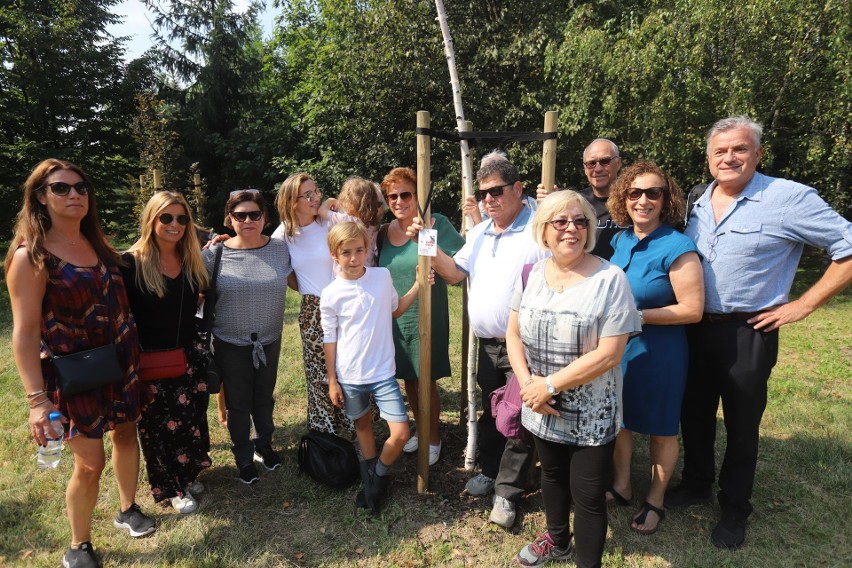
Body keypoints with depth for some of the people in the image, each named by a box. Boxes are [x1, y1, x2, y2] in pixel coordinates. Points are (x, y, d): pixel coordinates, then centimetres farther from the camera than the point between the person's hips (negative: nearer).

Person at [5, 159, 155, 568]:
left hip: (121, 362, 6)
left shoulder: (97, 244, 4)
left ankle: (128, 510, 41)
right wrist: (37, 399, -23)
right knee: (90, 462, 1)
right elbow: (25, 332, -19)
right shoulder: (31, 256, -15)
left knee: (126, 433, 18)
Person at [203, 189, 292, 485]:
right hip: (230, 344, -2)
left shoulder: (281, 249, -7)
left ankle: (264, 445, 45)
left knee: (264, 398, 20)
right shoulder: (214, 253, -11)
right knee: (238, 404, 13)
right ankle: (244, 458, 34)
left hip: (269, 341, 2)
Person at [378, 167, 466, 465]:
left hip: (427, 317, -5)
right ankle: (420, 430, 38)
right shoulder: (385, 232, 5)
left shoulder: (436, 224, -11)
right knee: (408, 379, 17)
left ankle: (434, 438, 25)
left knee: (426, 381, 3)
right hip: (397, 318, 5)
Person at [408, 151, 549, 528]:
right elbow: (455, 273, 10)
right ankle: (490, 471, 39)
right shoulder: (479, 233, 12)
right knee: (489, 412, 20)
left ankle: (506, 492, 19)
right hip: (487, 344, 7)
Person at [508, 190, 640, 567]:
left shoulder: (611, 279, -16)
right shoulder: (531, 275, -1)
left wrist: (550, 385, -20)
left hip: (591, 415, -5)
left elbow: (609, 354, -21)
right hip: (542, 409, 5)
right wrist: (528, 383, -11)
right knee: (552, 475, 24)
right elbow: (513, 335, 4)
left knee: (588, 495, 7)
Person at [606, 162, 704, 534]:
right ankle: (621, 485, 39)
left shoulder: (677, 247, -18)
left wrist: (638, 315, -20)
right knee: (617, 419, 18)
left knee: (660, 429, 12)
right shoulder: (621, 239, 1)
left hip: (658, 352, -6)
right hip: (616, 346, 6)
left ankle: (655, 501, 32)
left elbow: (692, 309, -20)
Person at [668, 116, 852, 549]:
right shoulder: (698, 203, 6)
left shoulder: (789, 198, -12)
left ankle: (735, 509, 31)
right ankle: (696, 484, 39)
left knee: (741, 424, 11)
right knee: (694, 413, 17)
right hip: (695, 329, 5)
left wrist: (803, 305, -12)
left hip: (747, 333, -5)